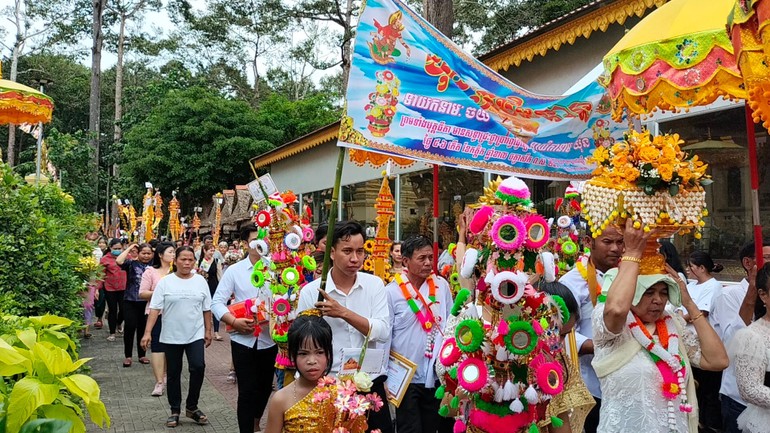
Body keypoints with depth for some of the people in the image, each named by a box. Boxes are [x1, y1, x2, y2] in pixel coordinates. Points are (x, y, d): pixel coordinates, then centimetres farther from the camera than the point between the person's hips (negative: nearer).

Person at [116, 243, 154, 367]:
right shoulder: (131, 264, -2)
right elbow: (119, 261, -18)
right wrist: (129, 248, -10)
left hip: (147, 302, 2)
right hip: (130, 301, -2)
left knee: (143, 329, 10)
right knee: (130, 327, -3)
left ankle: (142, 355, 22)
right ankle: (128, 356, 11)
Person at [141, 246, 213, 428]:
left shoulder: (200, 281, 3)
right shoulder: (165, 282, -3)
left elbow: (206, 309, 7)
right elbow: (154, 308, -6)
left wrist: (208, 331, 6)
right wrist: (147, 332, -13)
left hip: (195, 335, 1)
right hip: (171, 336, 0)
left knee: (198, 367, -12)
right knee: (173, 374, 9)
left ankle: (191, 407, 7)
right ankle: (175, 411, 23)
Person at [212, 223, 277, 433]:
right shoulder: (234, 270, -2)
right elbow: (217, 302, -4)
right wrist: (234, 321, -18)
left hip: (269, 340, 2)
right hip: (243, 340, -2)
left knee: (265, 387, 19)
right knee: (247, 390, 2)